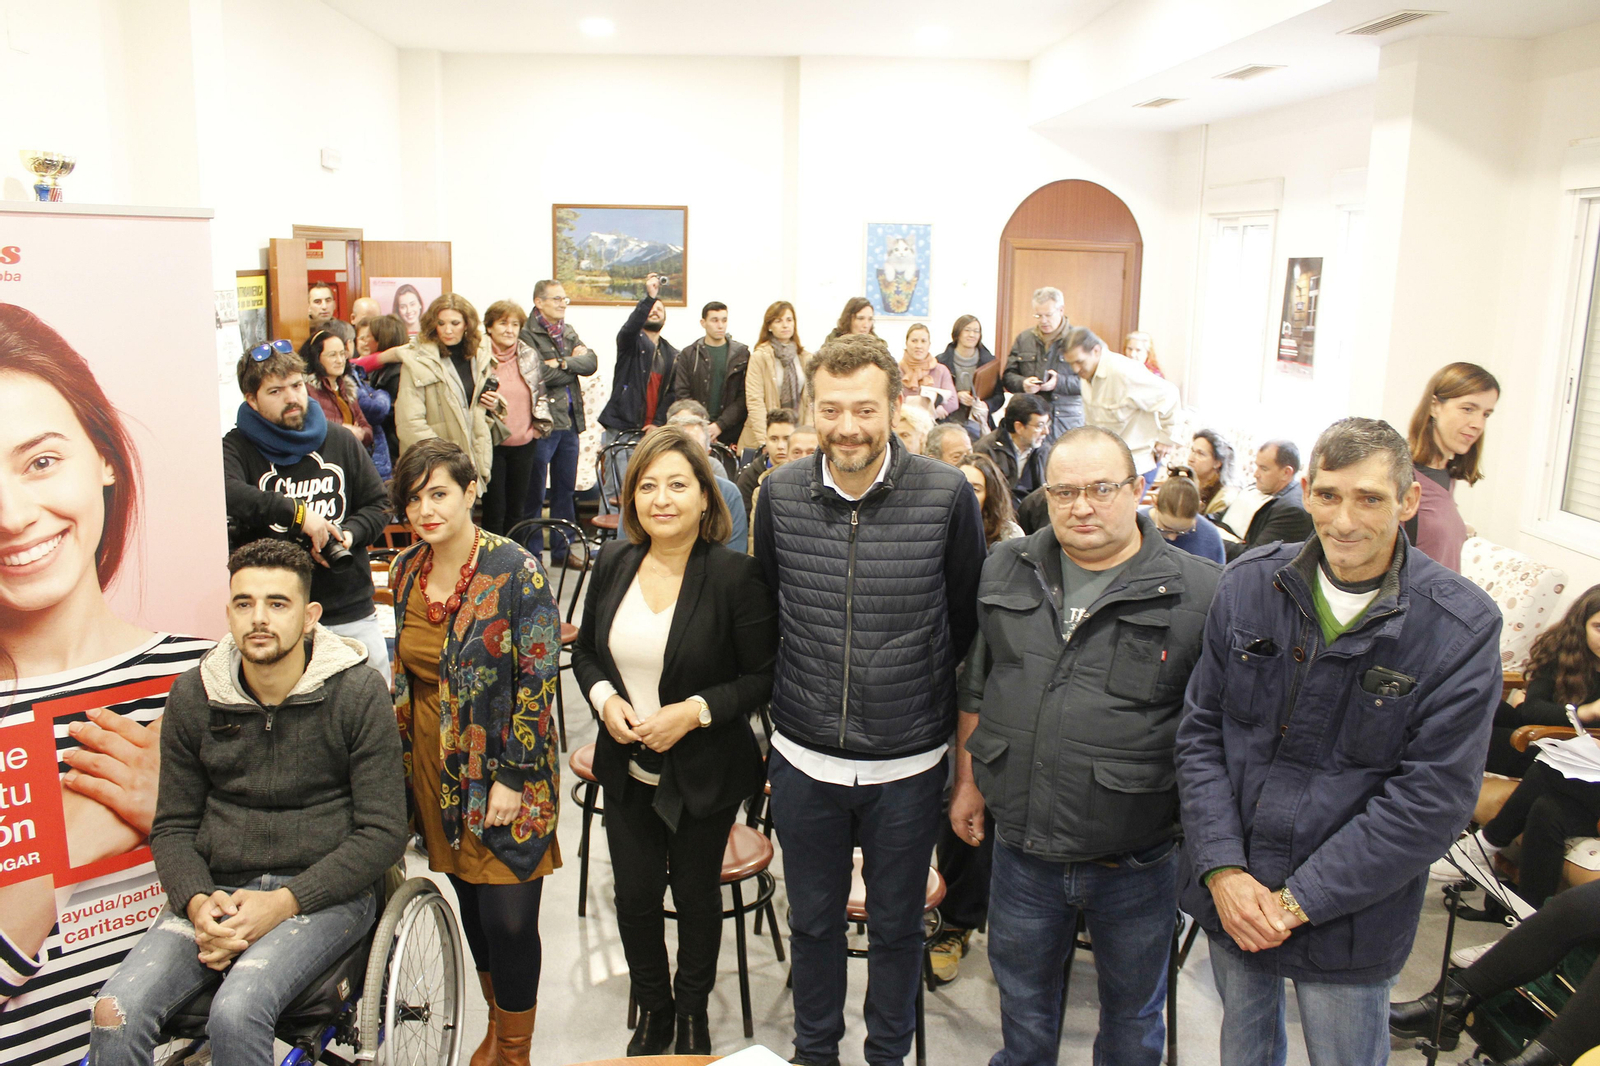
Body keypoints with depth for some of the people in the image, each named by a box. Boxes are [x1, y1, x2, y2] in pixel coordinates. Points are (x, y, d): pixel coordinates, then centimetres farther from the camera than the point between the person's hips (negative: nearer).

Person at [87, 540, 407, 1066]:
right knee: (114, 1014, -20)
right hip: (219, 890, 4)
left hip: (325, 891, -3)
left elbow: (383, 832, -8)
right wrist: (197, 901, -10)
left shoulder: (359, 693, -6)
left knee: (236, 1012, -28)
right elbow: (172, 826, 10)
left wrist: (283, 903, -17)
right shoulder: (192, 696, 6)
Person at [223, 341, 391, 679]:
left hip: (353, 612, 3)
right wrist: (296, 511, -25)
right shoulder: (237, 448, -3)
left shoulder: (341, 441, 9)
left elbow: (378, 504, 13)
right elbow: (224, 493, -26)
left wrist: (349, 534, -7)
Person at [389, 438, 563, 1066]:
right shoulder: (406, 570, 3)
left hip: (503, 768, -5)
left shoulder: (514, 569, -15)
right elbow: (403, 672, 14)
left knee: (509, 918, 0)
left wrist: (512, 778, -15)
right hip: (434, 766, 5)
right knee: (469, 903, 17)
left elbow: (537, 682, -14)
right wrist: (402, 759, 14)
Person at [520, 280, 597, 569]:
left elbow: (591, 362, 1)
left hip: (569, 420, 7)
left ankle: (561, 551, 23)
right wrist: (574, 363, -3)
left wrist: (562, 363, -15)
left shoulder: (568, 331, 15)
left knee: (565, 490, 14)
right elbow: (542, 376, -19)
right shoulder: (528, 334, -8)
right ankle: (532, 553, 9)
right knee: (535, 493, 0)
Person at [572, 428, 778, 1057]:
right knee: (635, 894, 16)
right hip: (626, 769, 4)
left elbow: (764, 675, -13)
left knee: (696, 894, 16)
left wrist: (695, 711, -23)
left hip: (703, 774, -4)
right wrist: (604, 697, -9)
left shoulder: (735, 574, -17)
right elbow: (585, 651, 10)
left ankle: (692, 1012, 42)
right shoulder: (614, 564, -1)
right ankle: (652, 1010, 42)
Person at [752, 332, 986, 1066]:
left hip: (907, 763, -2)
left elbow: (967, 619, 1)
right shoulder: (780, 493, -6)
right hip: (804, 757, 2)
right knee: (812, 919, 20)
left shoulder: (947, 496, -13)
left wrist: (938, 704, 8)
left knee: (897, 925, 17)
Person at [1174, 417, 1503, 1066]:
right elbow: (1201, 731, -3)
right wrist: (1222, 871, -13)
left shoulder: (1461, 628, -15)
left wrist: (1297, 901, -17)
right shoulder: (1249, 584, -6)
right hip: (1229, 893, 3)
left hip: (1349, 918, -3)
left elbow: (1432, 798, -17)